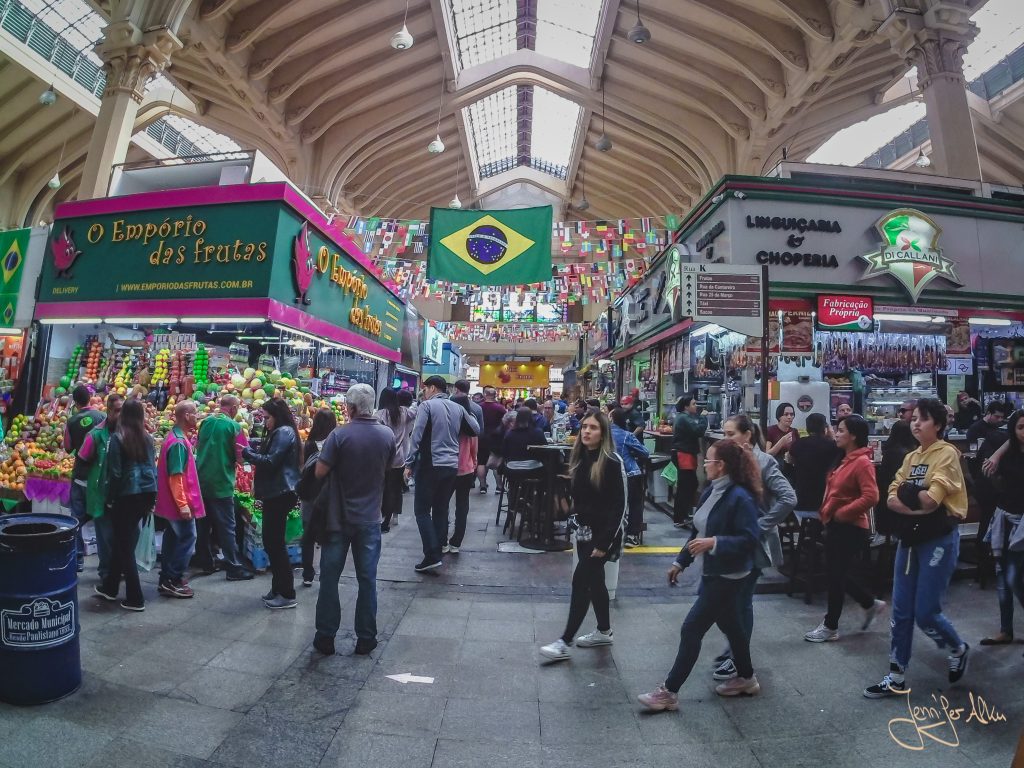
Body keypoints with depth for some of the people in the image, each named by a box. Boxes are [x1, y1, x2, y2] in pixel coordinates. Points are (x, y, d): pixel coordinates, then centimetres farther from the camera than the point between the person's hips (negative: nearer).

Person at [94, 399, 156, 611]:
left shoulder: (117, 438, -8)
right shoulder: (147, 438, 6)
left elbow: (115, 472, -9)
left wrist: (110, 498, 3)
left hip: (127, 494, -5)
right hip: (147, 492, 5)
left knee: (125, 545, 5)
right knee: (123, 540, 21)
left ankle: (135, 598, 8)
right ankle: (110, 587, 35)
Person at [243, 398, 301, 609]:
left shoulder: (285, 432, -14)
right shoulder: (277, 433, 19)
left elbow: (271, 462, -20)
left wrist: (247, 453, -10)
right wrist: (251, 453, 5)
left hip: (280, 494, -10)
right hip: (274, 493, 10)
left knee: (275, 543, -5)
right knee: (271, 542, 14)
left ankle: (288, 594, 3)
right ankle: (278, 588, 25)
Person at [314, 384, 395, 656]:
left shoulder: (340, 435, -16)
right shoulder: (387, 435, -6)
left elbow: (320, 472, -14)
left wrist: (339, 464, 5)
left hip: (338, 518, -2)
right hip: (369, 518, 2)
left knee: (330, 577, 13)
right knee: (367, 579, 12)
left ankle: (325, 637, 22)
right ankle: (366, 638, 21)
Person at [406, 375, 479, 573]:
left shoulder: (427, 405, -5)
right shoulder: (458, 408, 10)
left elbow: (417, 436, -12)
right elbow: (476, 429, 14)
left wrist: (409, 463, -7)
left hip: (430, 464, -5)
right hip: (452, 466, 6)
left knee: (422, 510, 2)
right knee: (441, 509, 14)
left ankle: (432, 556, -5)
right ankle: (438, 549, 19)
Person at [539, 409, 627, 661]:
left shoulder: (612, 462, -17)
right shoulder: (579, 457, 4)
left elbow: (619, 506, -18)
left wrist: (604, 542, -20)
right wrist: (579, 525, 10)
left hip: (603, 532, -7)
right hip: (584, 529, 7)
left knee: (581, 581, -5)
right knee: (594, 581, 17)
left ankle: (564, 642, 5)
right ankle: (604, 631, 36)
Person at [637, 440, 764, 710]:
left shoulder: (740, 497, -21)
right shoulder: (711, 491, 5)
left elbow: (750, 539, -24)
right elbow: (698, 531, 12)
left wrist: (714, 543, -32)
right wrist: (681, 562, 14)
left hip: (727, 576, -9)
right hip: (712, 572, 9)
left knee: (691, 629, -4)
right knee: (730, 625, 23)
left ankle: (669, 692, 7)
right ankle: (746, 678, 44)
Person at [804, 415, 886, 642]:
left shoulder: (862, 462, -17)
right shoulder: (844, 459, 11)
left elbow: (871, 497, -26)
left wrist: (842, 513, -20)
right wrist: (826, 512, 9)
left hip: (851, 528, -9)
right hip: (836, 526, 9)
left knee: (836, 575, 2)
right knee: (835, 573, 18)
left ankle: (830, 627, 16)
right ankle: (871, 604, 38)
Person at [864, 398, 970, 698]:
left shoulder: (947, 453, -11)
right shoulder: (911, 457, 10)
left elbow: (932, 499, -21)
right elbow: (892, 498, 1)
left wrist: (907, 496, -5)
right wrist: (917, 502, -16)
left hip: (939, 540, -6)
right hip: (909, 538, 7)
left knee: (925, 613, 0)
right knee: (901, 611, 8)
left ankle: (958, 649, 34)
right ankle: (896, 678, 18)